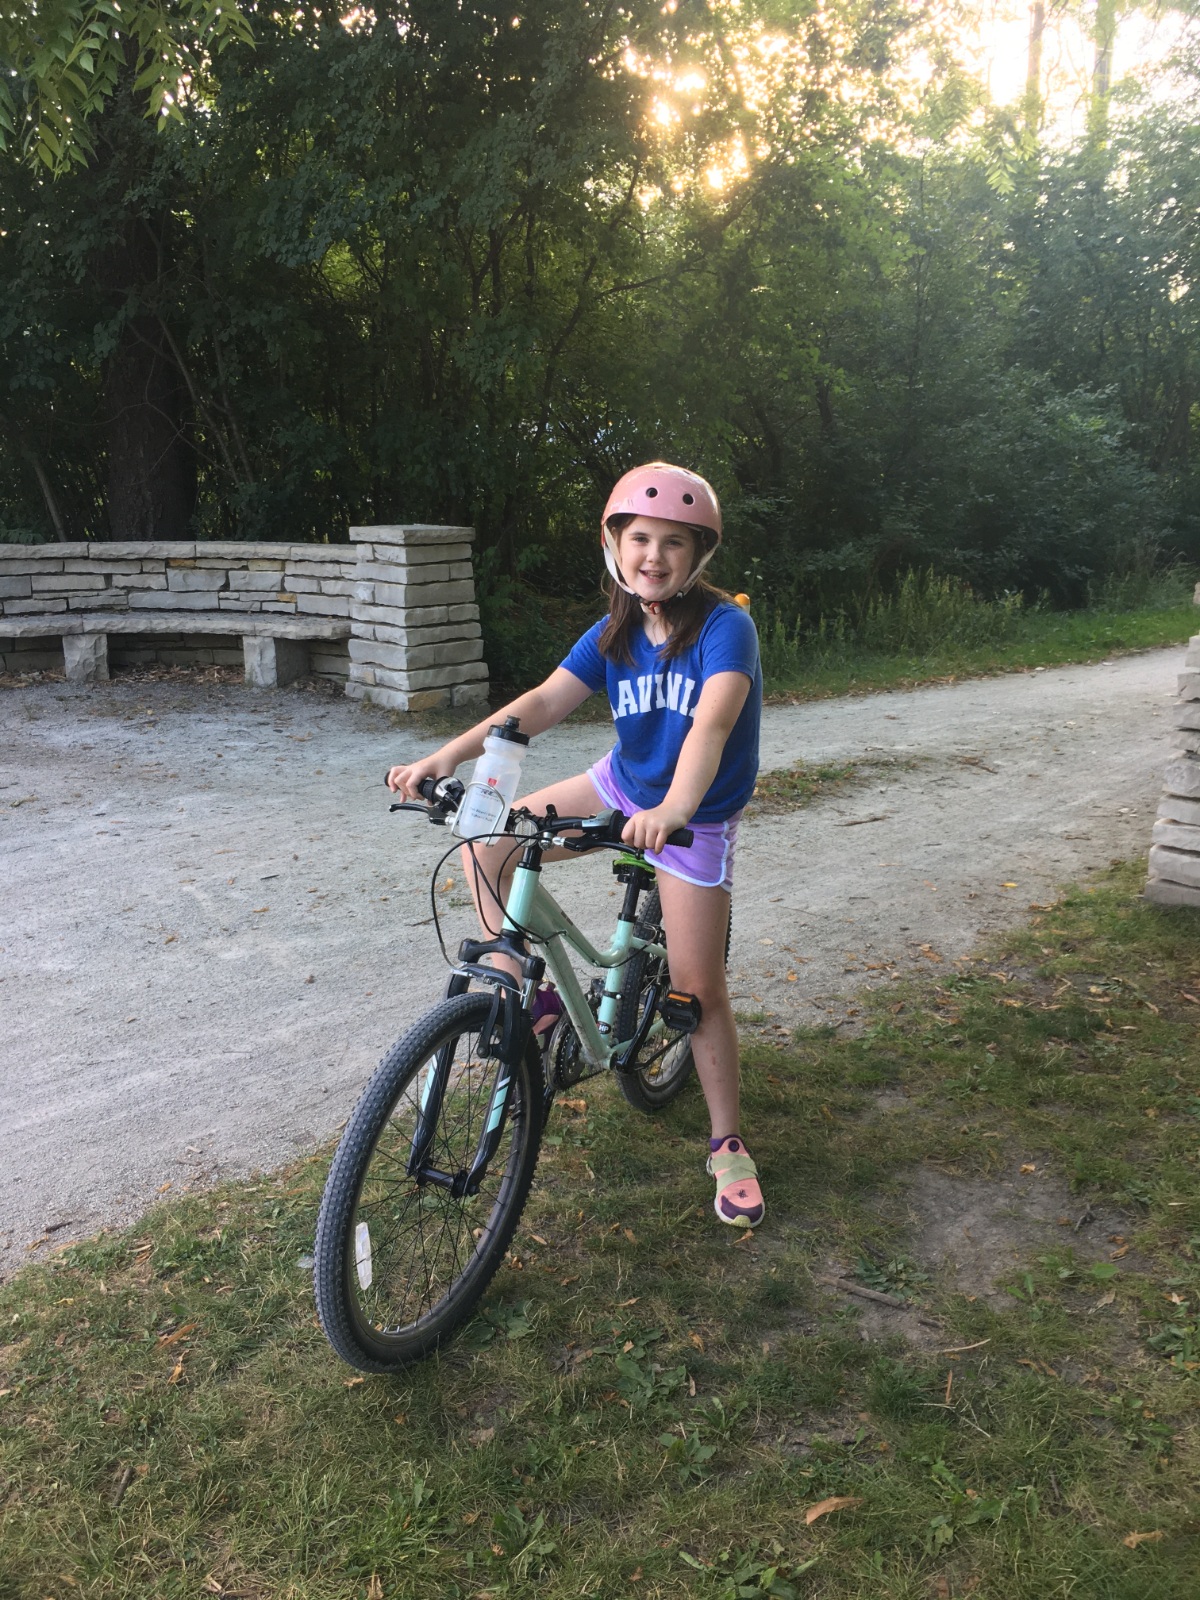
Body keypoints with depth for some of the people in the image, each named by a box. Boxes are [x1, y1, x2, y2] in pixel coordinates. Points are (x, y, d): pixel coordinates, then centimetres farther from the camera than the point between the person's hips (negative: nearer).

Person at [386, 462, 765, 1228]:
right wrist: (450, 754, -27)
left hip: (695, 817, -5)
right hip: (620, 785, 5)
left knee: (699, 988, -3)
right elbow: (544, 701, -14)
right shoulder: (615, 634, -5)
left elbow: (713, 718, -39)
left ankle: (729, 1143, 16)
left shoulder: (724, 627, -22)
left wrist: (673, 808, -57)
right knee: (487, 843, -6)